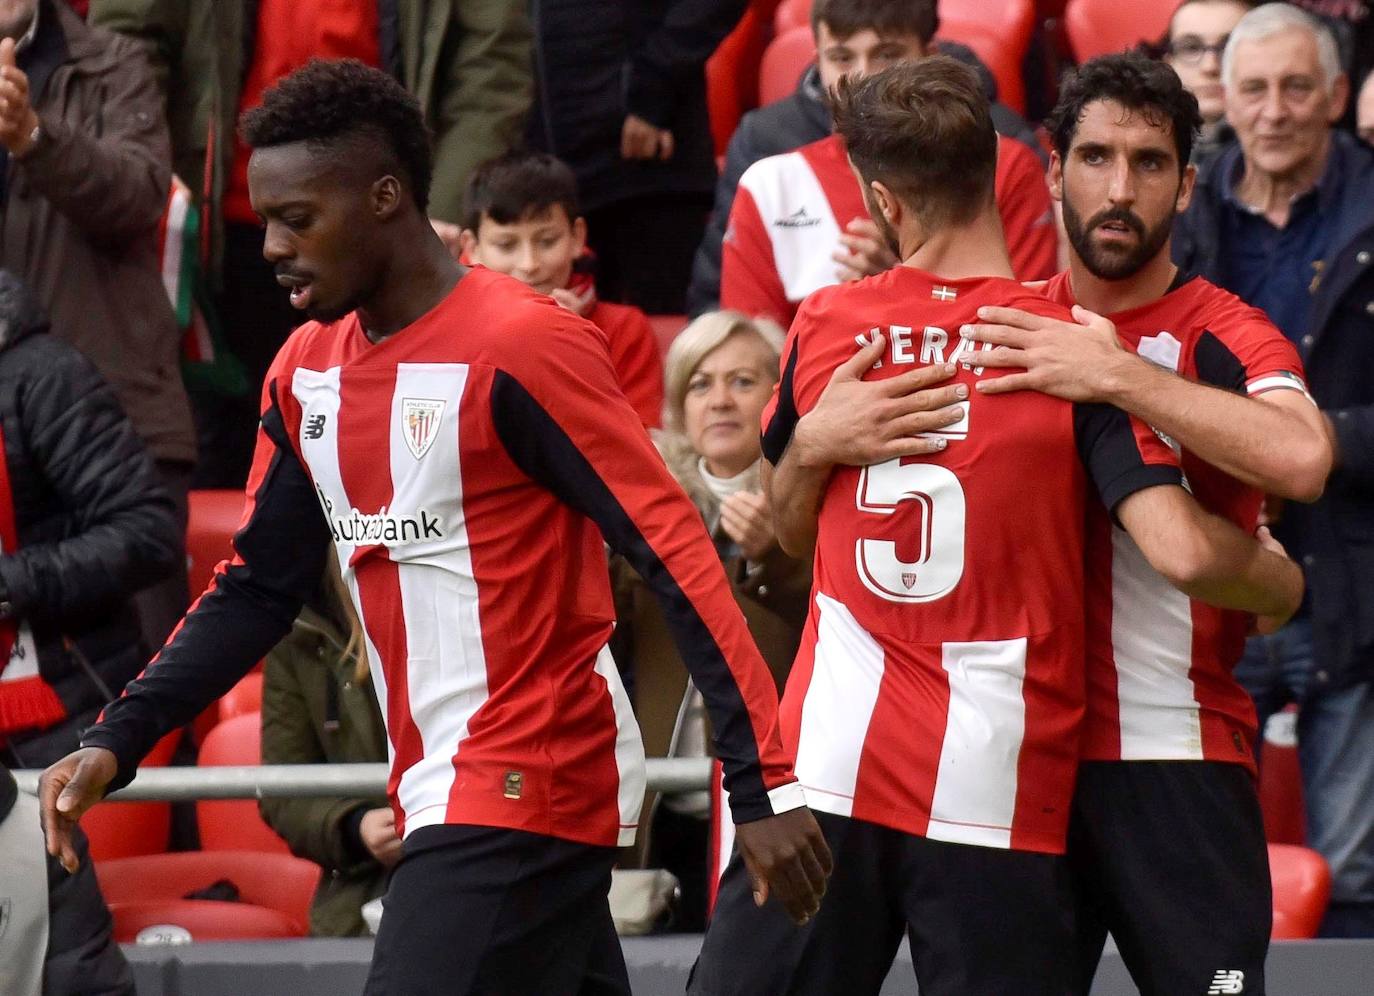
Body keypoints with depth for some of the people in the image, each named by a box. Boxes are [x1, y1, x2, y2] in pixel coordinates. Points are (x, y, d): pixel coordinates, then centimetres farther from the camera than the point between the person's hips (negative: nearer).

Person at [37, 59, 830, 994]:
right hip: (443, 793, 8)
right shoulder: (306, 370, 10)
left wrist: (764, 783, -23)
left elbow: (677, 556, -18)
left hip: (529, 790, -8)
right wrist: (117, 741, 4)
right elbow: (257, 589, 17)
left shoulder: (522, 347, -15)